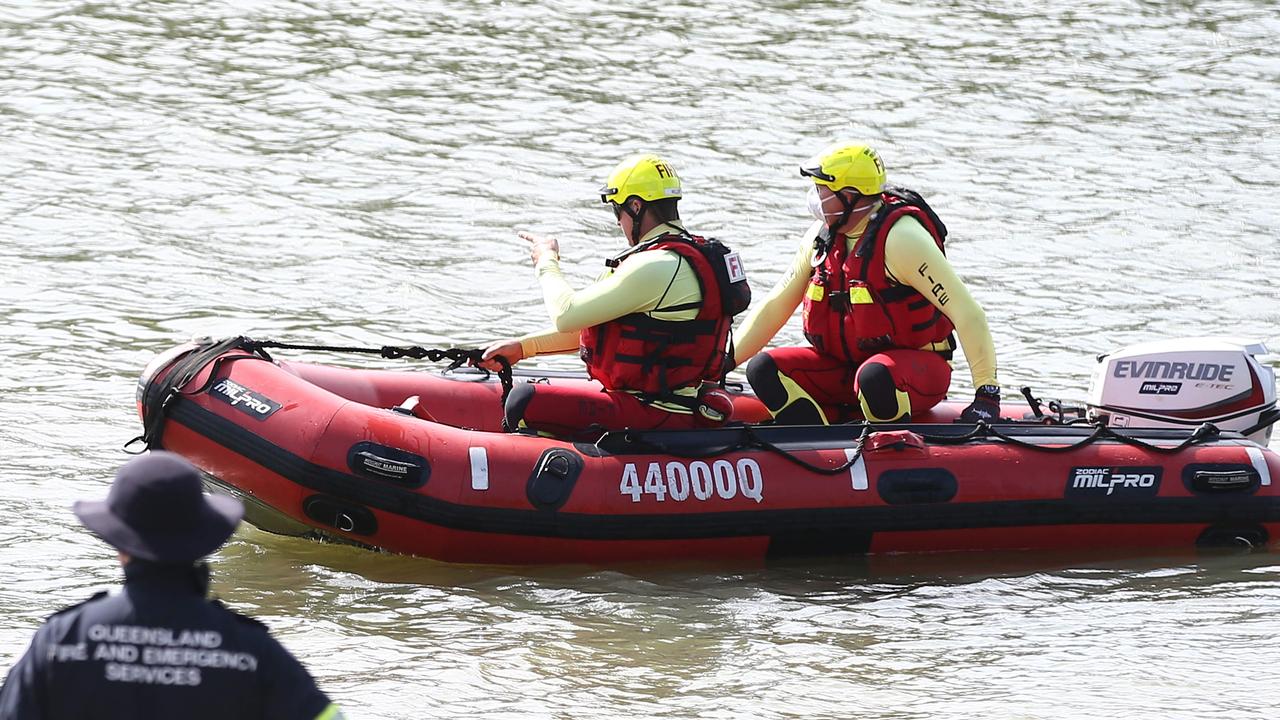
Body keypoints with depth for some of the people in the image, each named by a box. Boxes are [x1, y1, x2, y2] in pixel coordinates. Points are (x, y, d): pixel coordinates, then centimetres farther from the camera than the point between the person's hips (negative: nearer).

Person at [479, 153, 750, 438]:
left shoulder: (656, 268, -20)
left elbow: (566, 316, -18)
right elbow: (592, 327, 20)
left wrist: (547, 261, 2)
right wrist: (523, 347, 18)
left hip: (654, 416, -10)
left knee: (526, 402, -15)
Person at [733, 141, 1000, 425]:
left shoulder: (900, 237, -19)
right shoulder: (821, 236, 3)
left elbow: (967, 313, -21)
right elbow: (775, 306, 13)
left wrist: (987, 394, -25)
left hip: (915, 367, -7)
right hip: (843, 367, 7)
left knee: (875, 376, -40)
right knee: (764, 370, -14)